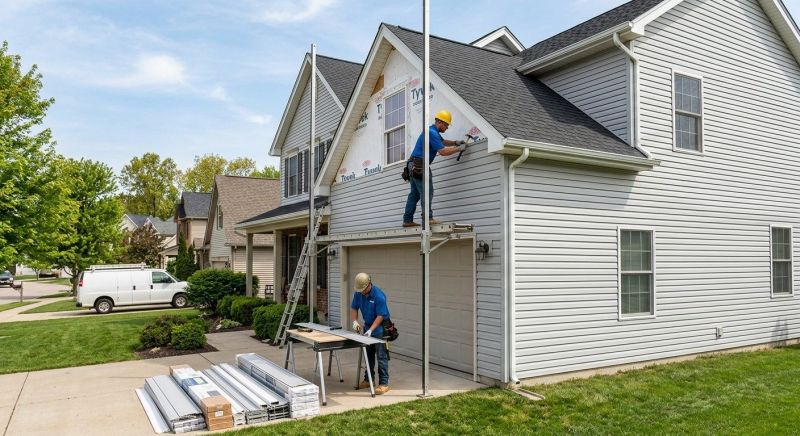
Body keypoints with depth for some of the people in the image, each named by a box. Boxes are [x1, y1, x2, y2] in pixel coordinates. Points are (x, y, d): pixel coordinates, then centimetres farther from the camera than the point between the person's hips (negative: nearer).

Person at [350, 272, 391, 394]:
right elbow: (354, 308, 4)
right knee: (368, 355, 15)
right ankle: (368, 379, 27)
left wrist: (371, 330, -29)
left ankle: (384, 384, -4)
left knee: (381, 356, -7)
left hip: (379, 328, -7)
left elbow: (380, 316, -24)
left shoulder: (379, 295, -26)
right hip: (367, 326, 7)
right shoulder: (358, 294, -6)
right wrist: (355, 321, -14)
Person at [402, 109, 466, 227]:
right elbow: (442, 151, -19)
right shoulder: (432, 132, -14)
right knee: (426, 192, -12)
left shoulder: (433, 131, 19)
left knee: (414, 194, 9)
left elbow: (442, 141, 34)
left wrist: (455, 142, 18)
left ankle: (407, 220, 8)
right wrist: (459, 148, -9)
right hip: (419, 165, -11)